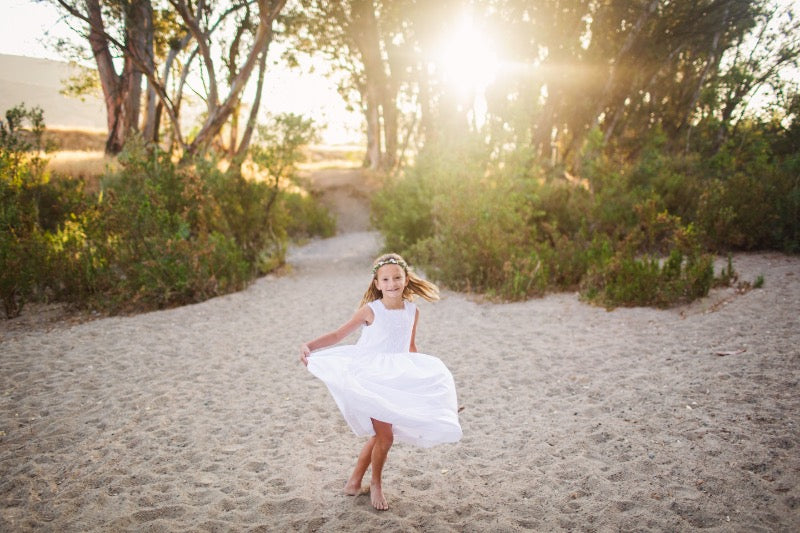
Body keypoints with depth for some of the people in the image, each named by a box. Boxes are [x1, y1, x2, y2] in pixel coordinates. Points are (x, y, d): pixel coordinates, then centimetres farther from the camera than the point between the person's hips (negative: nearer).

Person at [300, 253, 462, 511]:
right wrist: (309, 346, -25)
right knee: (385, 435, -7)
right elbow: (338, 335, -11)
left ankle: (355, 481, 34)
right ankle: (376, 484, 20)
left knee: (379, 434, 13)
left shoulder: (412, 311, 0)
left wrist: (426, 374, 18)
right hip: (370, 380, -5)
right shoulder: (371, 310, -13)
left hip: (396, 381, 5)